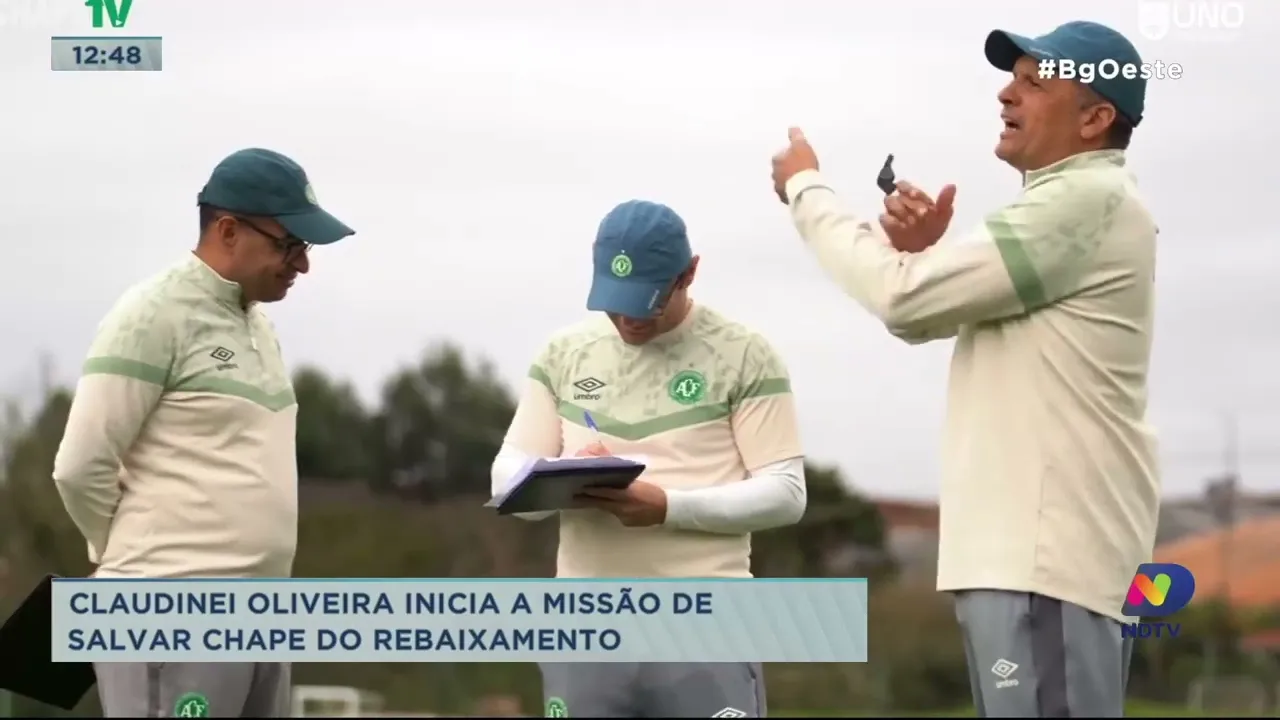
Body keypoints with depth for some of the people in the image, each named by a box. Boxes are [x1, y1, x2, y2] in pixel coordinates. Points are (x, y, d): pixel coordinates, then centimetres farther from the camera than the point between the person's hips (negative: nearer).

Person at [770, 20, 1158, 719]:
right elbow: (921, 314, 23)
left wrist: (805, 188, -1)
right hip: (1025, 543, 11)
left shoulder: (1089, 200, -12)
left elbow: (904, 296, -14)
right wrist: (918, 247, 1)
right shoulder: (1065, 204, 22)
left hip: (1049, 548, -11)